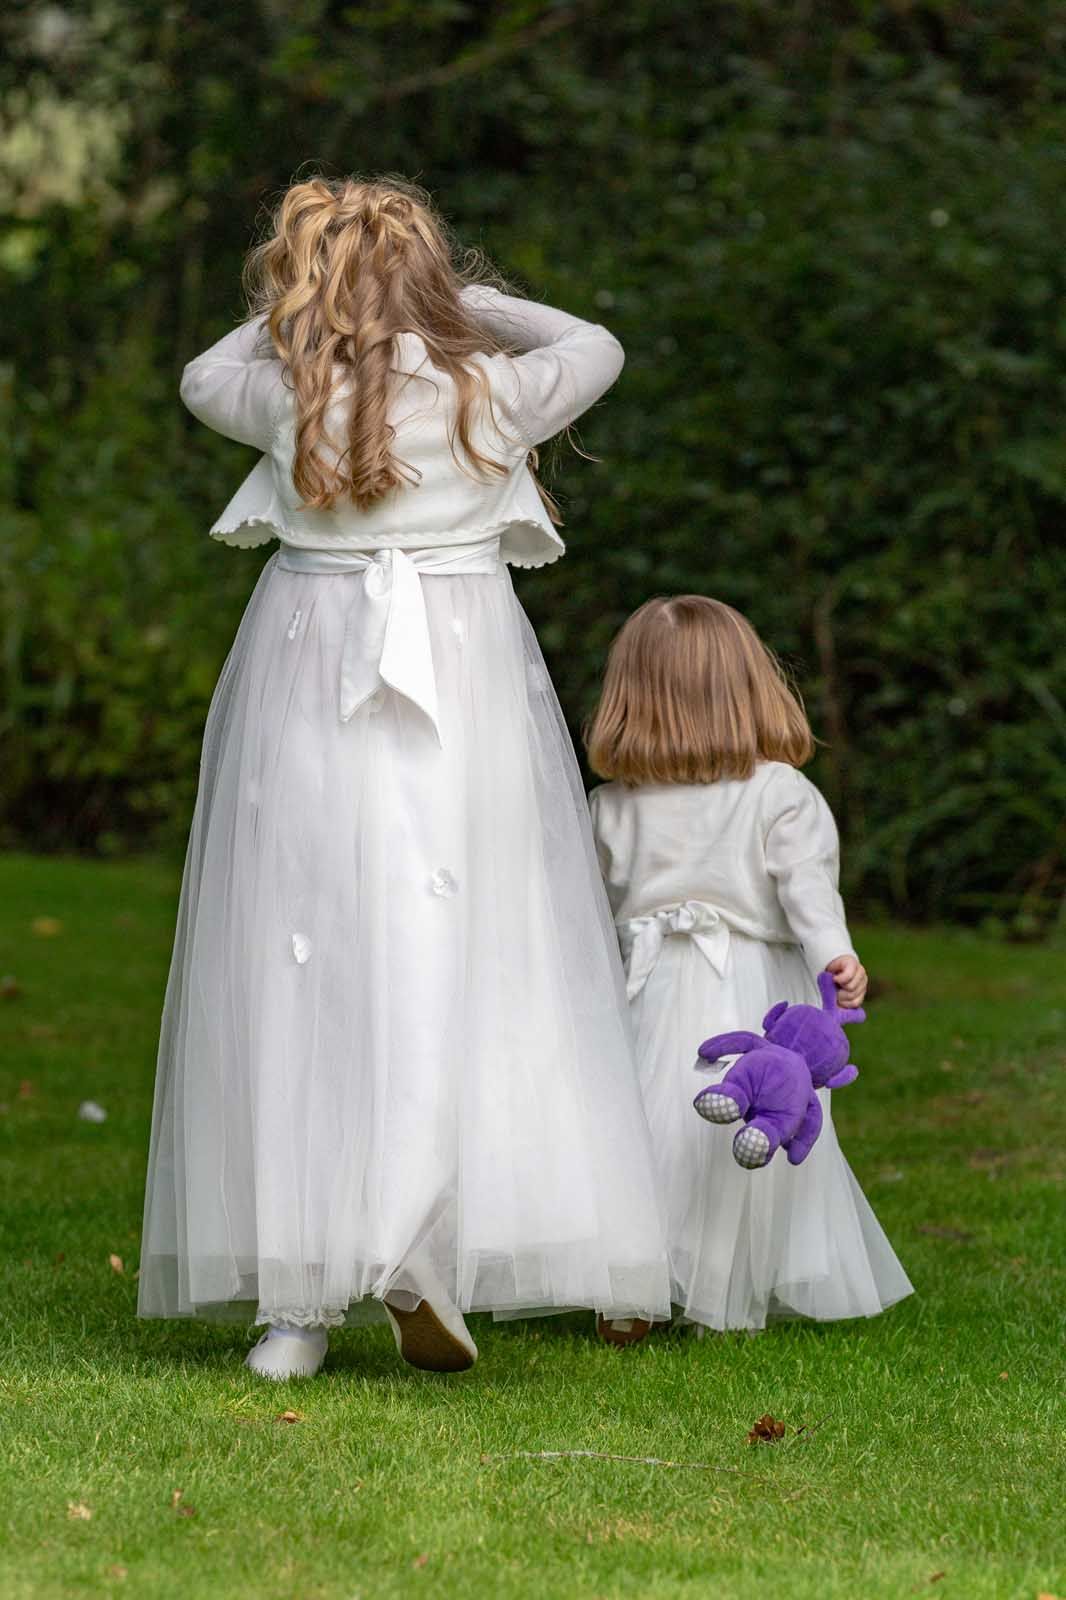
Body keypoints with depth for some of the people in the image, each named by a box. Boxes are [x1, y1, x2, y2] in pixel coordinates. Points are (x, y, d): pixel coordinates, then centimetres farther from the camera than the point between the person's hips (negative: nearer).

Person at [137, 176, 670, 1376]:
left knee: (304, 970, 3)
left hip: (309, 685, 1)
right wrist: (463, 301, 24)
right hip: (465, 687, 0)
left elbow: (206, 375, 21)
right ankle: (421, 1250, -15)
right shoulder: (489, 397, -2)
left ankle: (297, 1292, 1)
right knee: (456, 968, 0)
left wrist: (304, 319, 28)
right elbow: (594, 347, 19)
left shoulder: (291, 400, -3)